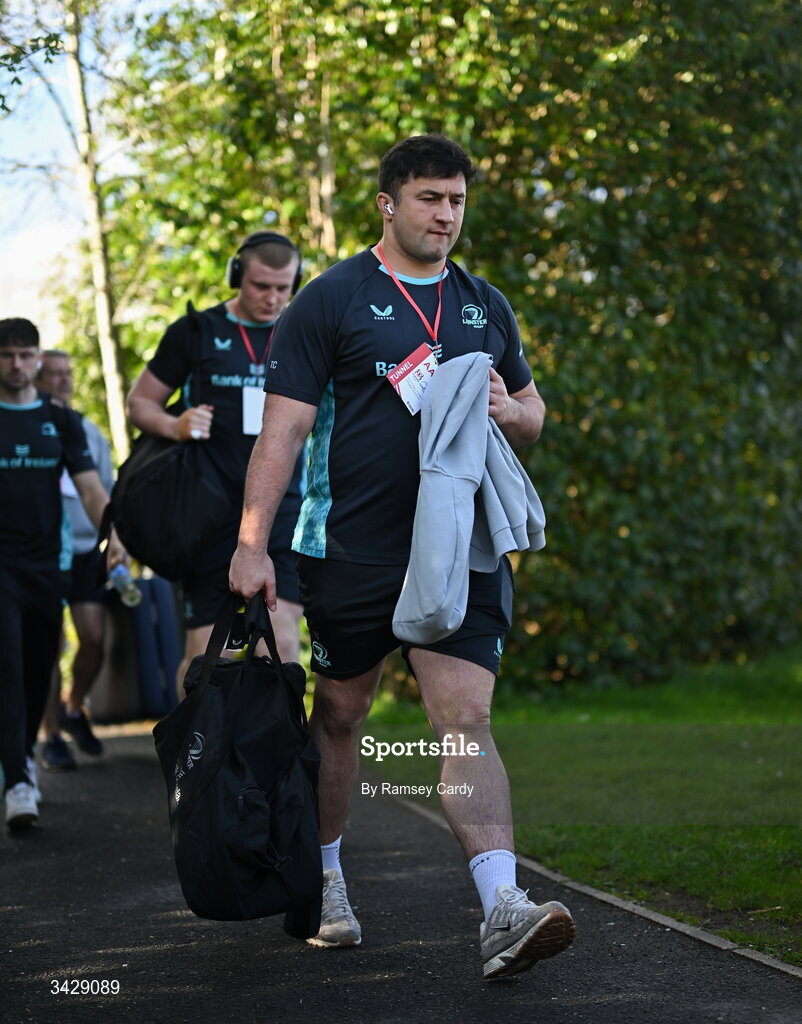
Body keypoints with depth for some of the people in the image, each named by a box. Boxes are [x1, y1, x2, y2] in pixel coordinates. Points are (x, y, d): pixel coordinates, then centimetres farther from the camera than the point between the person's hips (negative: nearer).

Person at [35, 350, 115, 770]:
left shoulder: (89, 431, 13)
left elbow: (107, 493, 19)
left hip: (86, 550, 4)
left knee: (94, 637, -4)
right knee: (50, 643, -5)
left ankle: (74, 709, 22)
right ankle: (51, 736, 5)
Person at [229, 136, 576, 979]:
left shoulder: (485, 308, 13)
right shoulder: (330, 301, -2)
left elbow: (532, 415, 23)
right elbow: (283, 428, -7)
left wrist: (508, 410, -2)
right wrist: (251, 543, -14)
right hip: (350, 552, -2)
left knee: (465, 719, -10)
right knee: (337, 718, 11)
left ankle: (502, 911, -20)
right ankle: (324, 884, 31)